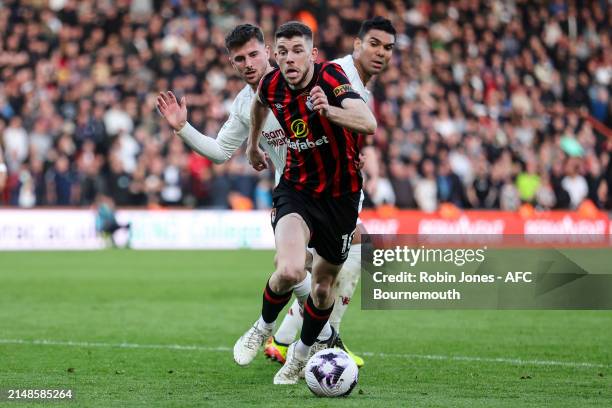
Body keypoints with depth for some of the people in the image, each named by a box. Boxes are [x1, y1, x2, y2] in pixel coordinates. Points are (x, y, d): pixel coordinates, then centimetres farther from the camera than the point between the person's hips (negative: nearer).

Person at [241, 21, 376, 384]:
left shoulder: (332, 80, -24)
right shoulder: (272, 85, -9)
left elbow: (369, 125, -44)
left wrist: (329, 110, -62)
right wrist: (253, 144, 32)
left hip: (341, 194, -1)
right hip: (297, 188, 1)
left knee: (323, 286, 13)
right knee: (289, 271, -25)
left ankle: (302, 352, 41)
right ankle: (264, 327, 6)